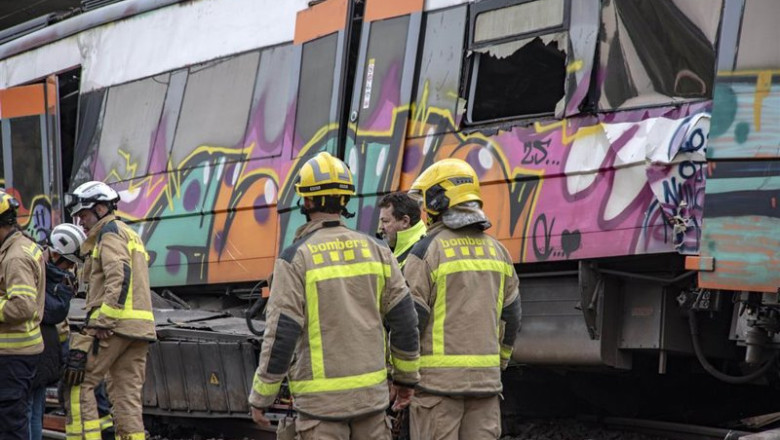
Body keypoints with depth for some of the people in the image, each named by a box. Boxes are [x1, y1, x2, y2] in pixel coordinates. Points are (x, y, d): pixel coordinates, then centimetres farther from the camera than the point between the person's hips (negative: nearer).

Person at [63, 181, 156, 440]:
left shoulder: (110, 231, -3)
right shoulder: (130, 235, 28)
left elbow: (119, 277, -18)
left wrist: (101, 323, -22)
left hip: (114, 323, -9)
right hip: (139, 328, 9)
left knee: (79, 384, -6)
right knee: (127, 394, 5)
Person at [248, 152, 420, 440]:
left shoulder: (296, 258, -9)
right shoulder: (375, 251, 4)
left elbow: (281, 335, -12)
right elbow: (404, 319, 5)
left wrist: (261, 397, -3)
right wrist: (407, 377, 17)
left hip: (321, 398, -4)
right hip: (371, 394, 4)